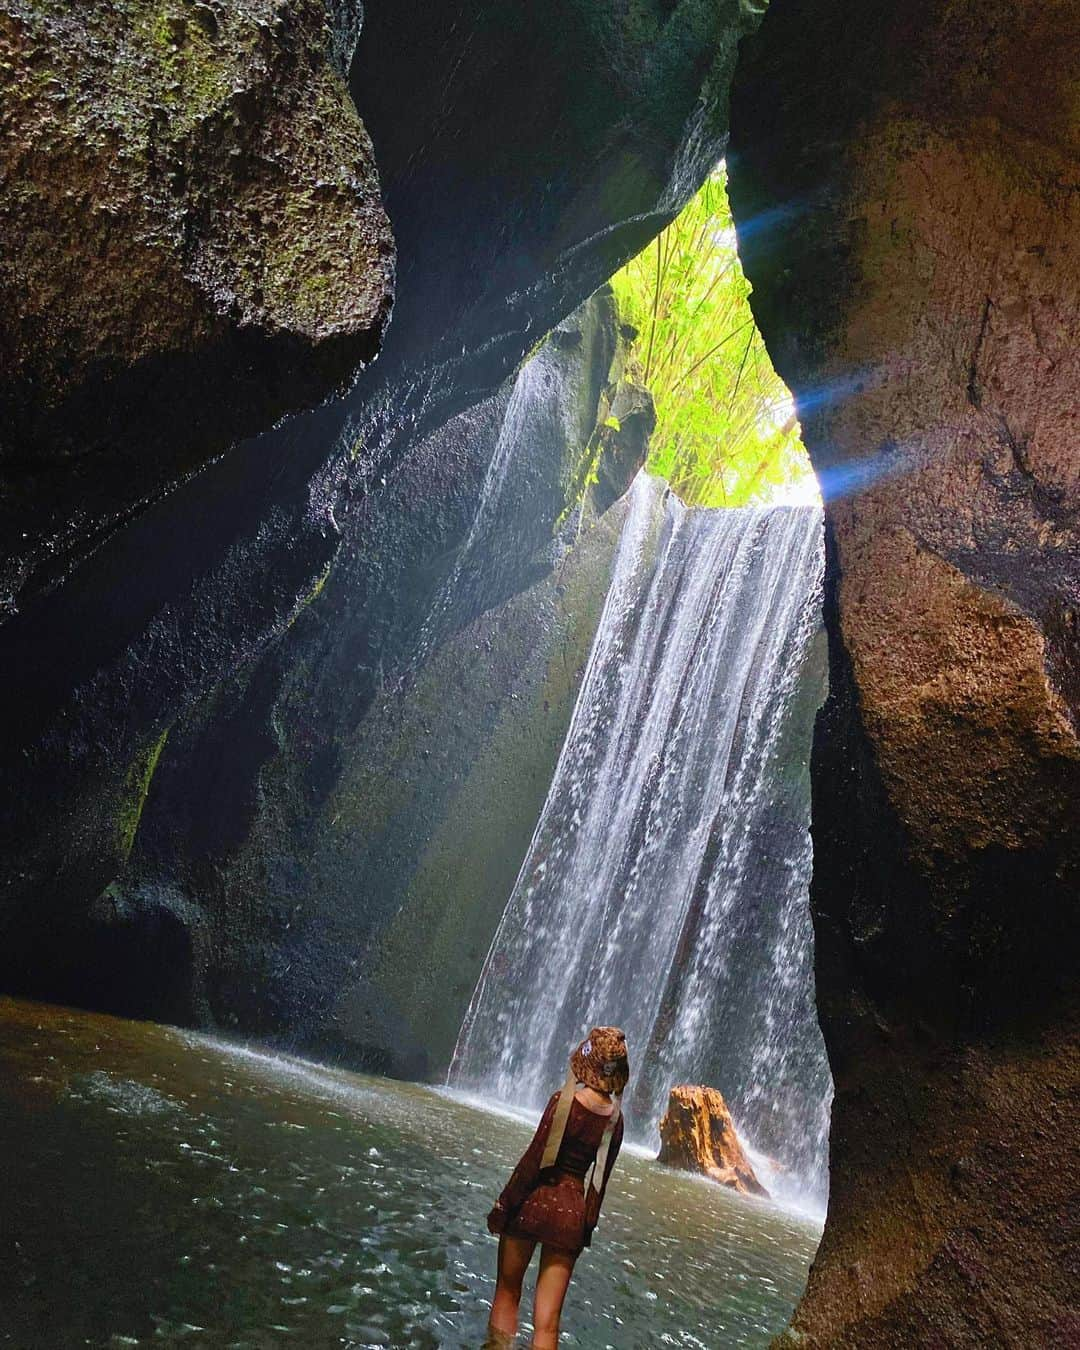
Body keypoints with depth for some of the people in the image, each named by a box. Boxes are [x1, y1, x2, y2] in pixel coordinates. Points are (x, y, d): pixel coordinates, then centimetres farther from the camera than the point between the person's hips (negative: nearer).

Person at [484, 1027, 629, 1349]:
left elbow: (533, 1159, -13)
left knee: (507, 1293, 15)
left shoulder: (564, 1101, -13)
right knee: (547, 1322, 8)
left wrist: (503, 1206, -5)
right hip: (573, 1212, 4)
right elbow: (600, 1179, 6)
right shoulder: (615, 1119, 0)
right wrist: (588, 1225, 16)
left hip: (535, 1201, -4)